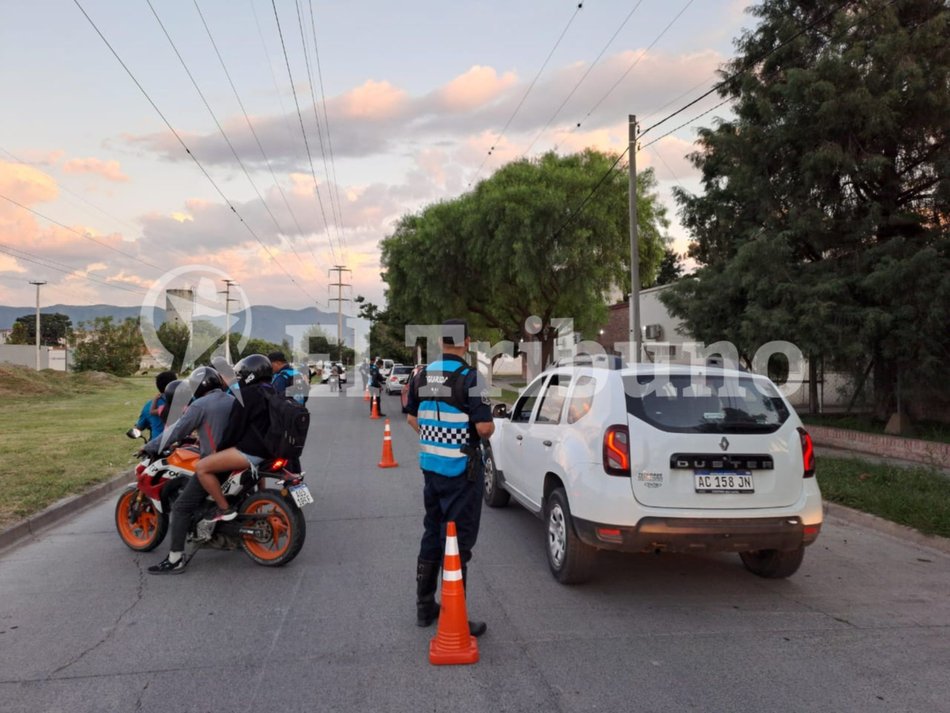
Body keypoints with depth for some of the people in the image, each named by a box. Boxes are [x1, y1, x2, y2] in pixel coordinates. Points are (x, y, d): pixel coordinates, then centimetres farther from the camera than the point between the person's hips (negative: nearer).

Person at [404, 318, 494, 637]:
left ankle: (424, 607, 29)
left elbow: (412, 417, 13)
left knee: (432, 535, 19)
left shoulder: (422, 375, 4)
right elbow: (484, 426, -21)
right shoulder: (469, 377, -17)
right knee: (459, 542, 0)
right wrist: (489, 428, 0)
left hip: (431, 465, 7)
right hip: (461, 469, -7)